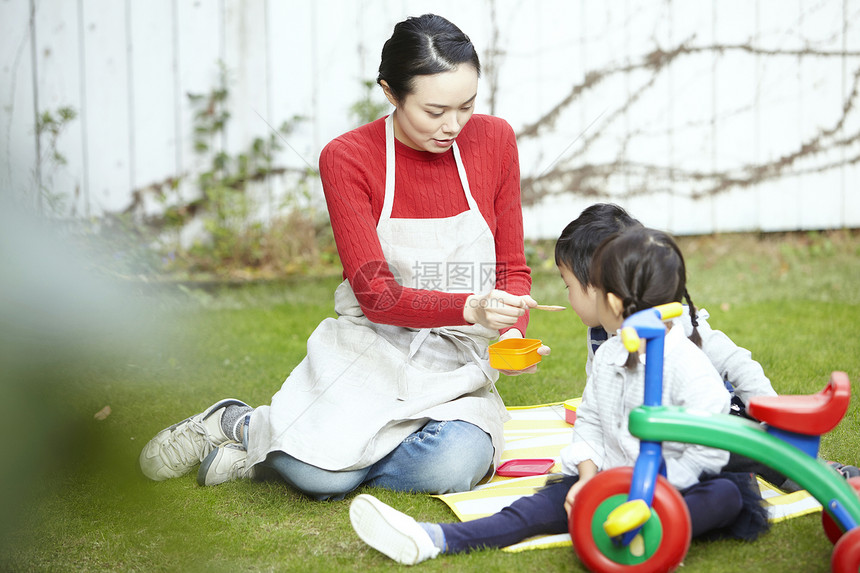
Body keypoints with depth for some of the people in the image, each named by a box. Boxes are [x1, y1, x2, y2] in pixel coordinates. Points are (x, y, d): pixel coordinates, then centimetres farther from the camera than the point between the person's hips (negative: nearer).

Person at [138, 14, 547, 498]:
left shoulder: (494, 140, -2)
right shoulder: (348, 158, -10)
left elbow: (513, 268, 5)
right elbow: (376, 294, -16)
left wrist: (513, 331, -16)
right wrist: (469, 308, -32)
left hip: (457, 366, 3)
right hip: (372, 349, -3)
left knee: (454, 468, -30)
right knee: (319, 476, -29)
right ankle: (240, 423, 8)